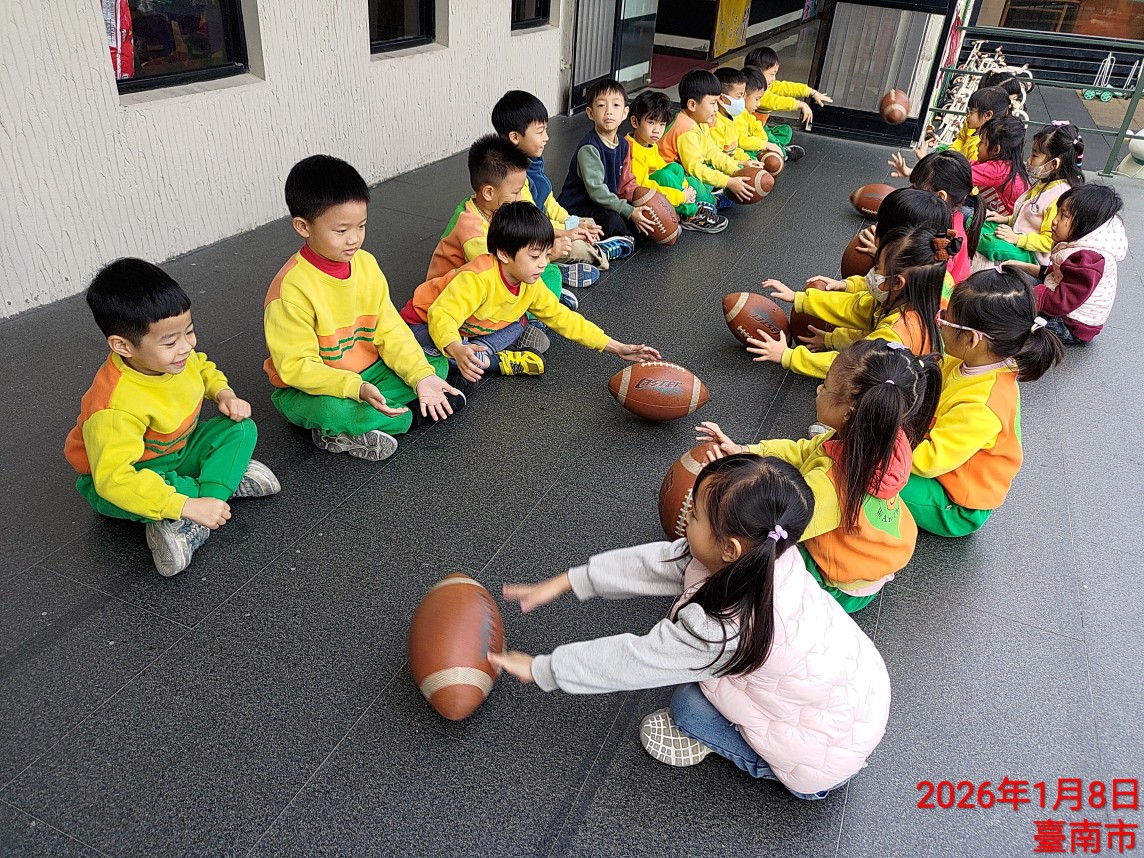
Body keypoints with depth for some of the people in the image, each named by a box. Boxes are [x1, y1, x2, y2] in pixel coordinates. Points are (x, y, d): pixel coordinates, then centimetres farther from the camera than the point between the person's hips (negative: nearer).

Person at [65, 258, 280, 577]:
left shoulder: (175, 355, -15)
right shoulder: (114, 406, -38)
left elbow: (204, 368, 11)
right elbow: (115, 478, -44)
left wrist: (224, 393, -11)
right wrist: (188, 506, -47)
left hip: (178, 450, 7)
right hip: (129, 471, -6)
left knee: (243, 429, -12)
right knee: (112, 496, -40)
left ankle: (191, 527, -24)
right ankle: (228, 480, -19)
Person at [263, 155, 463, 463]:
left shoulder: (366, 264, -4)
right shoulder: (292, 288, -24)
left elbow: (391, 331, -3)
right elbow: (297, 366, -24)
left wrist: (421, 375, -18)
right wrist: (356, 389, -38)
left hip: (366, 375, 7)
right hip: (305, 388, -7)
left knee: (437, 365, -4)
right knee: (332, 410, -39)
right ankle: (412, 414, -10)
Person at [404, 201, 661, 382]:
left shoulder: (532, 286, -9)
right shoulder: (477, 278, -34)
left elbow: (563, 318, -3)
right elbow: (441, 315, -42)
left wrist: (616, 348, -9)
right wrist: (457, 350, -64)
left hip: (475, 331, 7)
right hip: (426, 325, -7)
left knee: (524, 323, -7)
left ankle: (481, 350, -20)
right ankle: (501, 361, -20)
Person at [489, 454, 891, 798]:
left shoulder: (722, 627, -37)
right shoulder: (768, 556, -17)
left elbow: (631, 659, -23)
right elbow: (654, 561, -9)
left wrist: (540, 669, -9)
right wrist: (565, 581, -4)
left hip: (828, 755, -7)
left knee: (687, 704, -5)